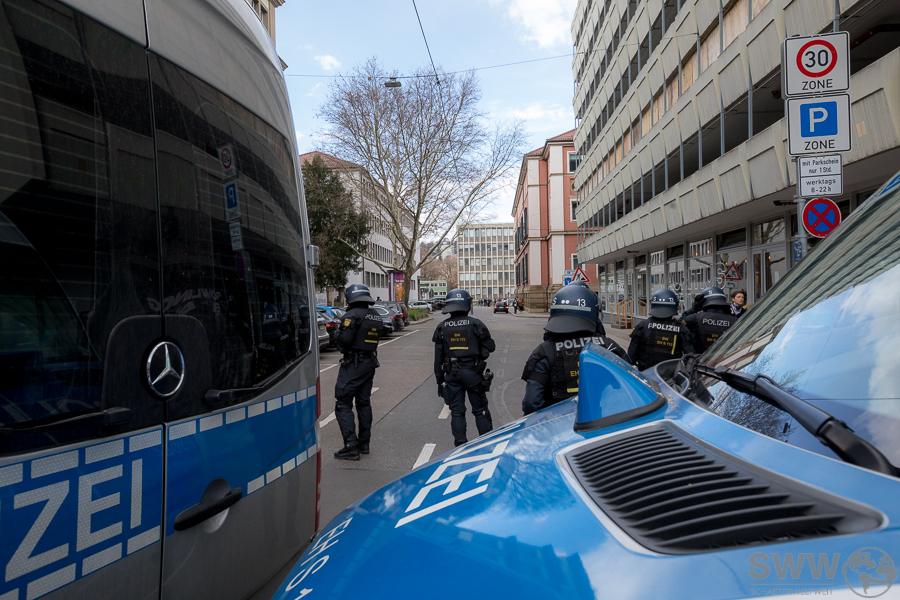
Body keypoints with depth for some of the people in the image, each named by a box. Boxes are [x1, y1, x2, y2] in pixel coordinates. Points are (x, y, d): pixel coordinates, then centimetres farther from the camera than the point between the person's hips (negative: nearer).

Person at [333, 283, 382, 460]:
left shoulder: (353, 315, -16)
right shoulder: (376, 316, 9)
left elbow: (344, 340, -21)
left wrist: (337, 341, 0)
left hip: (353, 365, -8)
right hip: (370, 363, 8)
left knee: (343, 405, -1)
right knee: (364, 403, 17)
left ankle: (351, 447, -4)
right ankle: (364, 443, 24)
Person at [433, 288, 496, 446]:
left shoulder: (442, 327, 2)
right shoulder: (475, 324, -7)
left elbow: (438, 357, 4)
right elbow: (491, 347, -1)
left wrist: (439, 380, 11)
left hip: (452, 374, 2)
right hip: (472, 372, -2)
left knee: (457, 411, 10)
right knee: (480, 410, 9)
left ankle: (460, 445, 11)